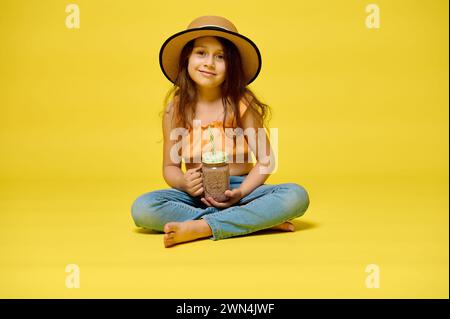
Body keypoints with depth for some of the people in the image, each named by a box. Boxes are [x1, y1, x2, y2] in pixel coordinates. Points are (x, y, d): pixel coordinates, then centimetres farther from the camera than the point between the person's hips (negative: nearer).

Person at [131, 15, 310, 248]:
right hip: (195, 193, 1)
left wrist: (241, 192, -22)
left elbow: (265, 159, -5)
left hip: (237, 189, -1)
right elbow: (170, 166, 4)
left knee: (296, 196, -27)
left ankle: (200, 227, -28)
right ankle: (256, 221, -26)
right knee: (142, 208, -27)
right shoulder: (176, 108, -1)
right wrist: (184, 182, -19)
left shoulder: (242, 104, -5)